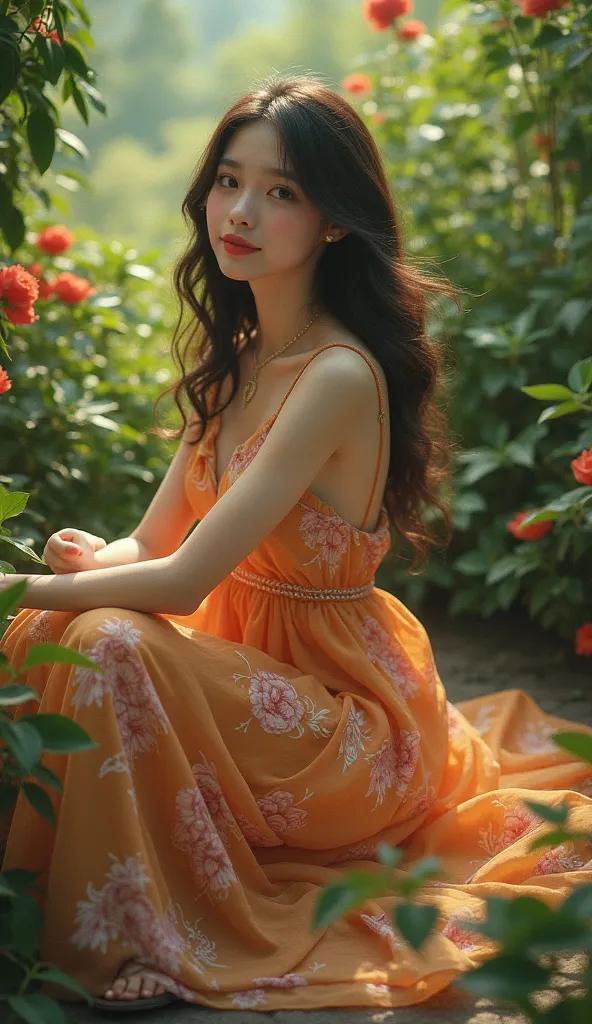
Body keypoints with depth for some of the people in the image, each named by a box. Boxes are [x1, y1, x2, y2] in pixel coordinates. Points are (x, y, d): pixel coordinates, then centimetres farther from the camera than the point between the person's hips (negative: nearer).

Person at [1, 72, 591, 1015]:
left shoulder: (339, 377, -25)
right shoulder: (238, 355, 5)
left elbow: (185, 580, -28)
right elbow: (157, 542, 6)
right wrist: (90, 564, -17)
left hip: (358, 728, -8)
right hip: (256, 657, 9)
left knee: (111, 645, -29)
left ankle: (145, 938, -14)